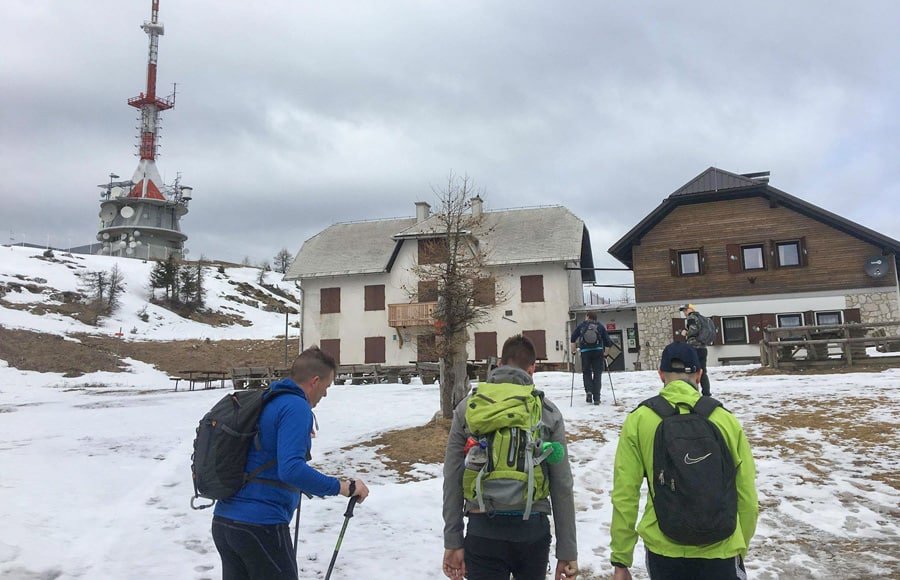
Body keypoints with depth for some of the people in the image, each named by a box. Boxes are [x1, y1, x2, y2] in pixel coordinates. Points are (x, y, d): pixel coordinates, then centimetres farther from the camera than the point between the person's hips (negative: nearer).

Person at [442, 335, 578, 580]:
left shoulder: (467, 408, 0)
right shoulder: (548, 411, -2)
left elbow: (453, 481, -1)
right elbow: (562, 486, -2)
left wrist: (453, 542, 5)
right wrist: (567, 551, 5)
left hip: (483, 531, -1)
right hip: (533, 530, 1)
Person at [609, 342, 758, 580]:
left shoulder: (638, 420, -8)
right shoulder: (726, 420, -5)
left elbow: (624, 494, -8)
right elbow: (747, 496, 2)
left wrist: (620, 559, 2)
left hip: (662, 549, 1)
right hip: (719, 551, 0)